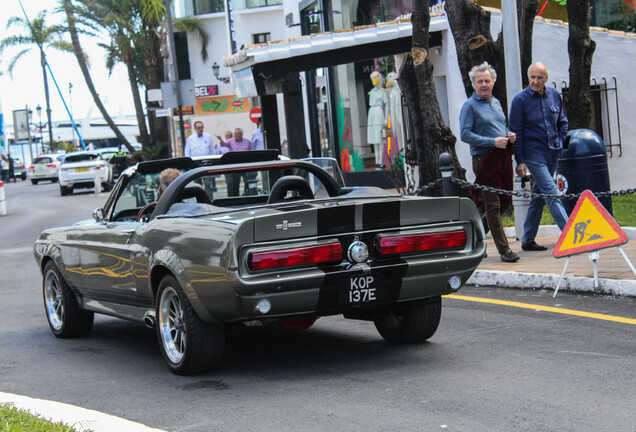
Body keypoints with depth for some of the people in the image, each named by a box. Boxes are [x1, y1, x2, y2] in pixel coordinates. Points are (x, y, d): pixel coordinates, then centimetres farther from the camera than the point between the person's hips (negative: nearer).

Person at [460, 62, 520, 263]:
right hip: (484, 160, -7)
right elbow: (465, 135, -13)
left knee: (504, 202, 11)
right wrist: (492, 142, -19)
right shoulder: (470, 106, -5)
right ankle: (504, 250, -3)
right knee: (493, 205, -6)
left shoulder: (496, 103, 17)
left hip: (502, 159, 7)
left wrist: (510, 135, 5)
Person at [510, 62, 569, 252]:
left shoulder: (554, 95, 6)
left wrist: (560, 142, 8)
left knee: (539, 195, 11)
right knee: (551, 193, -13)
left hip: (553, 153, 5)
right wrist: (520, 161, -10)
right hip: (534, 154, -5)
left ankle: (528, 240, 19)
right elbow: (516, 132, -6)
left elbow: (562, 121, 21)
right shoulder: (520, 100, -7)